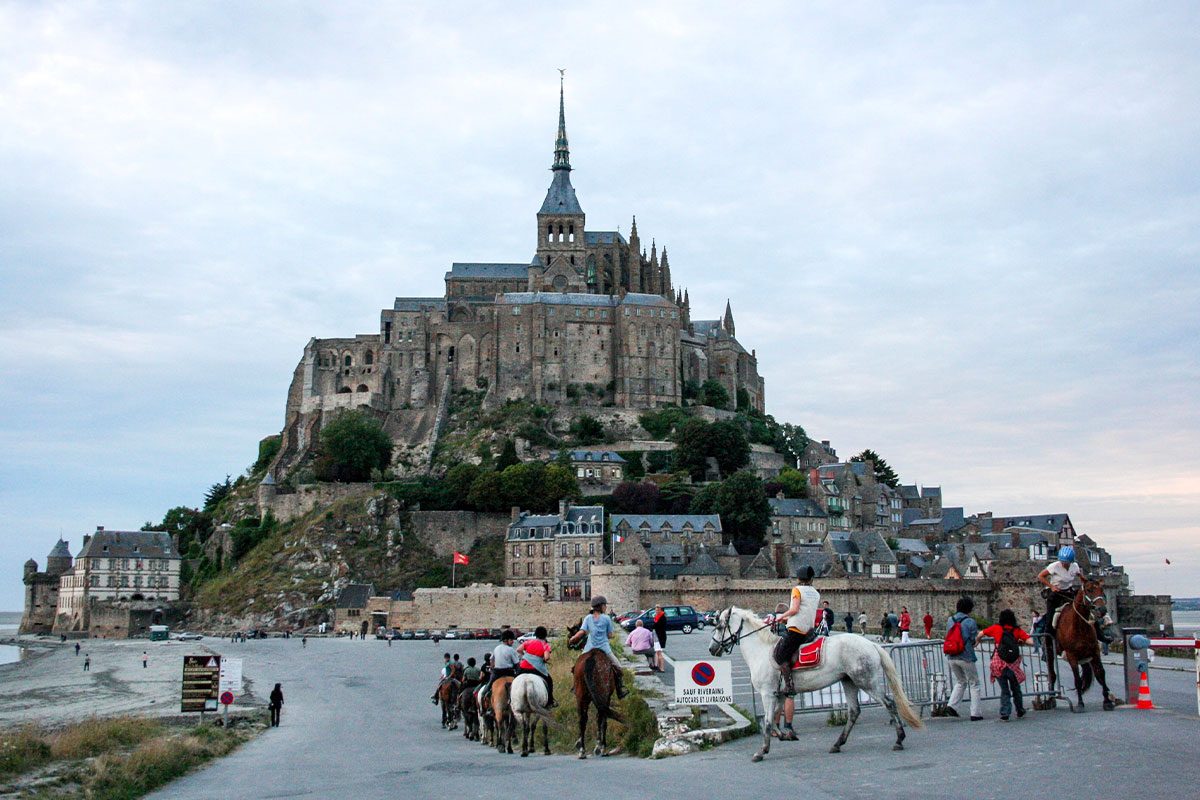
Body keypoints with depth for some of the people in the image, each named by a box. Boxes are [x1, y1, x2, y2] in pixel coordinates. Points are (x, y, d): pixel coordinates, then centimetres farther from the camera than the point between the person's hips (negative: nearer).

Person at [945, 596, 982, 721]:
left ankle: (951, 705, 5)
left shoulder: (949, 621, 6)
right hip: (966, 657, -5)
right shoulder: (970, 622, -11)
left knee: (960, 682, 22)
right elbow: (974, 640, -8)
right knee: (974, 684, 9)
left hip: (952, 657, 5)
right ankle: (975, 713, 7)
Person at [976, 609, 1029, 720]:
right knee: (1016, 689, 21)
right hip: (1013, 664, 1)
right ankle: (1020, 711, 33)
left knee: (1004, 690, 11)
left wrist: (976, 641, 27)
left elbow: (980, 634, 7)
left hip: (998, 664, 0)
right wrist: (1021, 642, 12)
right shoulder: (1017, 631, 0)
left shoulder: (996, 628, 1)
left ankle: (1004, 713, 3)